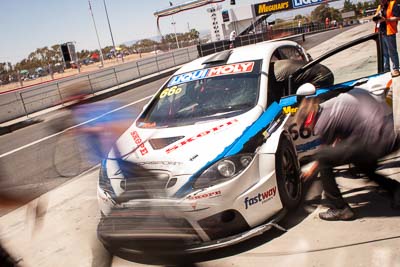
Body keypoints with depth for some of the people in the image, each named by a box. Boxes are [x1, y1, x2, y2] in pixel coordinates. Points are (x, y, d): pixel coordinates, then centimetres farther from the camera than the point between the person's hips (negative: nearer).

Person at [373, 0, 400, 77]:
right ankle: (386, 69, 21)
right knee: (384, 53, 13)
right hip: (380, 32, 7)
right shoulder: (380, 6, 17)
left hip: (389, 33, -7)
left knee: (392, 52, -1)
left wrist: (386, 19, -23)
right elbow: (376, 17, 23)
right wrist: (376, 17, -1)